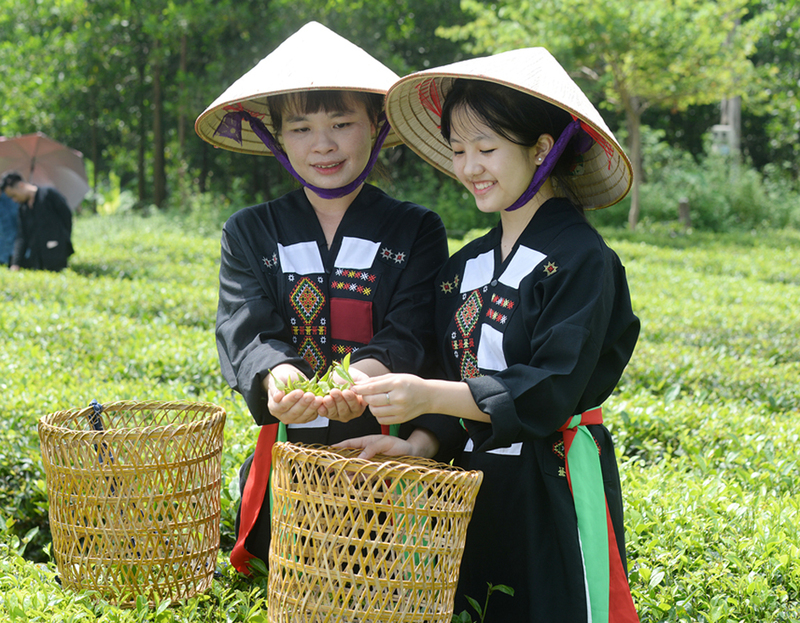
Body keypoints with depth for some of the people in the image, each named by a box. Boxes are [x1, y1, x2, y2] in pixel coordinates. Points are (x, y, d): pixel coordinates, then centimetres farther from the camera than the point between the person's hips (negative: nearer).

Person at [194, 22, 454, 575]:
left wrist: (366, 375, -33)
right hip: (287, 457, 1)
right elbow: (246, 330, -7)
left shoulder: (417, 232, 3)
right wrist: (276, 378, -31)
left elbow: (411, 333, -10)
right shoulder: (250, 233, 7)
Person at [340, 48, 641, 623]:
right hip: (477, 480, 7)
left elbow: (552, 390, -20)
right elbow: (458, 381, 13)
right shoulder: (467, 265, 11)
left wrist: (429, 396, -25)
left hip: (555, 489, -7)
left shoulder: (581, 258, -13)